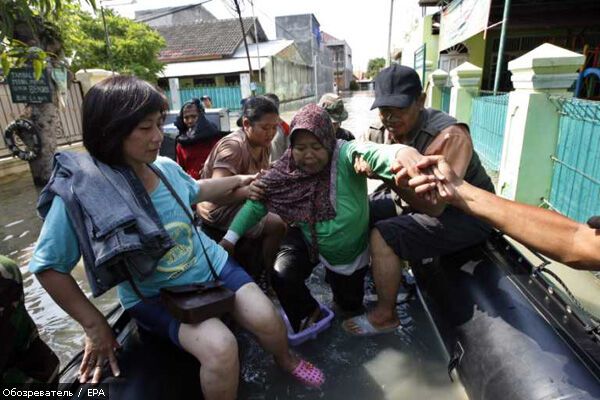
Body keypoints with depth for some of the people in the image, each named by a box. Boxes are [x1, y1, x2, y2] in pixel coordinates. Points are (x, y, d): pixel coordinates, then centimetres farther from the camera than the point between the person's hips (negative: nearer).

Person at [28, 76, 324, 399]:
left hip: (210, 264, 4)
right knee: (220, 348, -27)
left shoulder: (166, 167, -7)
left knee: (265, 319, -8)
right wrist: (94, 326, -12)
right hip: (154, 295, -4)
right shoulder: (81, 192, -21)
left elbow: (195, 191, 17)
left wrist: (238, 180, 18)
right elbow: (47, 266, -12)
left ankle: (285, 359, 27)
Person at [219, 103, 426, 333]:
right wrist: (229, 238, -20)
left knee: (350, 306, 18)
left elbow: (376, 154, -53)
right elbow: (257, 203, -13)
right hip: (307, 239, 1)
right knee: (282, 277, -22)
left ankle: (334, 277, 54)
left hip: (350, 250, -1)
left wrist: (407, 156, -76)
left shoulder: (346, 155, -31)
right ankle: (308, 313, 13)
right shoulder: (287, 168, -20)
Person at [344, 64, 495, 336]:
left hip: (466, 215, -8)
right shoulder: (396, 128, -5)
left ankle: (385, 316, -3)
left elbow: (434, 206, -32)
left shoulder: (450, 136, -29)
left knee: (383, 236, -23)